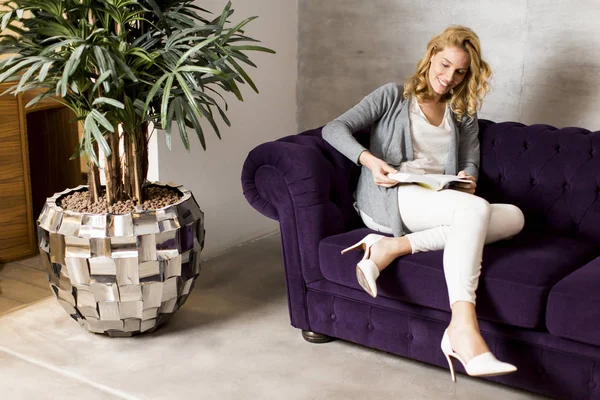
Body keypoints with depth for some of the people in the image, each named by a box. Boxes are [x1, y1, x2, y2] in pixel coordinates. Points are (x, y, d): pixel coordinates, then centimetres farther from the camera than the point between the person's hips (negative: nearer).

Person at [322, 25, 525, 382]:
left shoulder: (464, 115, 25)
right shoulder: (393, 96, 11)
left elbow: (471, 162, 20)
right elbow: (334, 129, 3)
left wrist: (466, 178, -6)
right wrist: (370, 160, -15)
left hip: (440, 205, 6)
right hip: (389, 199, -5)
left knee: (513, 216, -23)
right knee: (476, 208, -33)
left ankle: (394, 246, -32)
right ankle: (463, 329, -49)